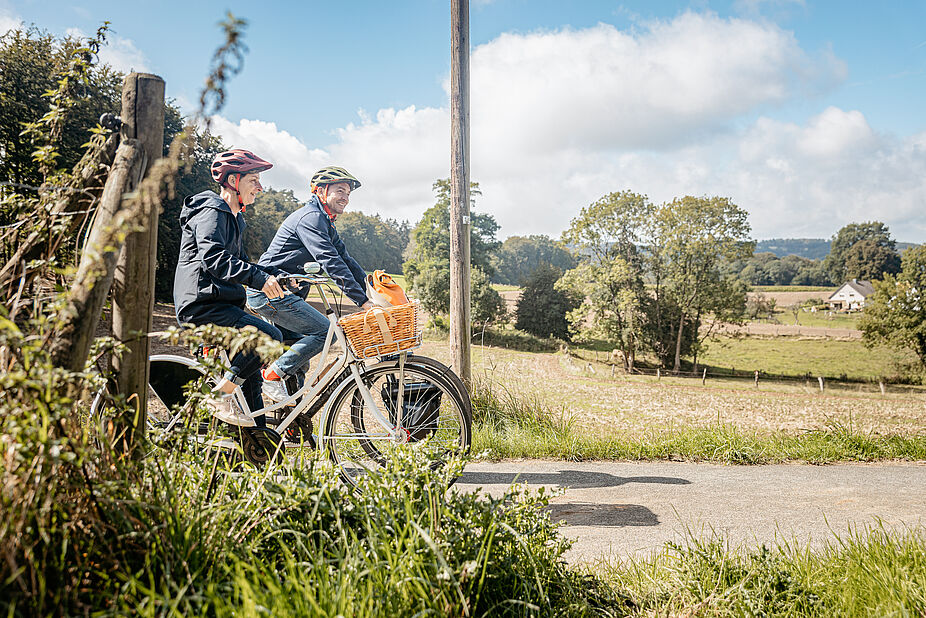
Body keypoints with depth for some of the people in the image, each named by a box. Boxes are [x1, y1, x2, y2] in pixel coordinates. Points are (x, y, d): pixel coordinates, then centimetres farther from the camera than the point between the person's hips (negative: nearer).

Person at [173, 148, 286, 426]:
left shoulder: (234, 217, 22)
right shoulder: (212, 211, -10)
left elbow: (239, 263, 26)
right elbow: (213, 258, -27)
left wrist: (274, 274, 11)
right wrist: (258, 278, -35)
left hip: (219, 303, 10)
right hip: (202, 304, -10)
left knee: (250, 375, 10)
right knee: (270, 337, -24)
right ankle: (221, 393, -12)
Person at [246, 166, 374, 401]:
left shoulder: (325, 223, 18)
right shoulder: (310, 217, -15)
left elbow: (345, 259, 15)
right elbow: (331, 263, -24)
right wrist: (363, 300, -28)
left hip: (279, 292, 11)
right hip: (269, 291, -11)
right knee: (325, 331, -15)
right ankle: (272, 376, -9)